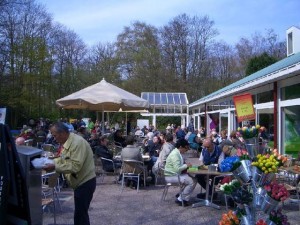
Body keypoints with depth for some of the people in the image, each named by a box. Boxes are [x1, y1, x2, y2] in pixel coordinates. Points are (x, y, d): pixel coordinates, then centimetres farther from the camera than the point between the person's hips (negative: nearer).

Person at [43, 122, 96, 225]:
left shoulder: (77, 142, -23)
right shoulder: (67, 142, 7)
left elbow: (75, 166, -29)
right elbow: (64, 159, 16)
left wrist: (55, 167, -28)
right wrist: (51, 162, 1)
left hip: (85, 183, -10)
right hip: (80, 182, 10)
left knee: (80, 214, -2)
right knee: (80, 213, 19)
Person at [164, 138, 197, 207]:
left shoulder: (178, 153, 10)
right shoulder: (175, 154, -22)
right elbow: (177, 169, -29)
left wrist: (186, 166, 3)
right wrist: (186, 165, -15)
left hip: (176, 174, 10)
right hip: (171, 176, -10)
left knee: (193, 178, 1)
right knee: (192, 182, -17)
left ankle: (182, 195, 10)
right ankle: (180, 199, -6)